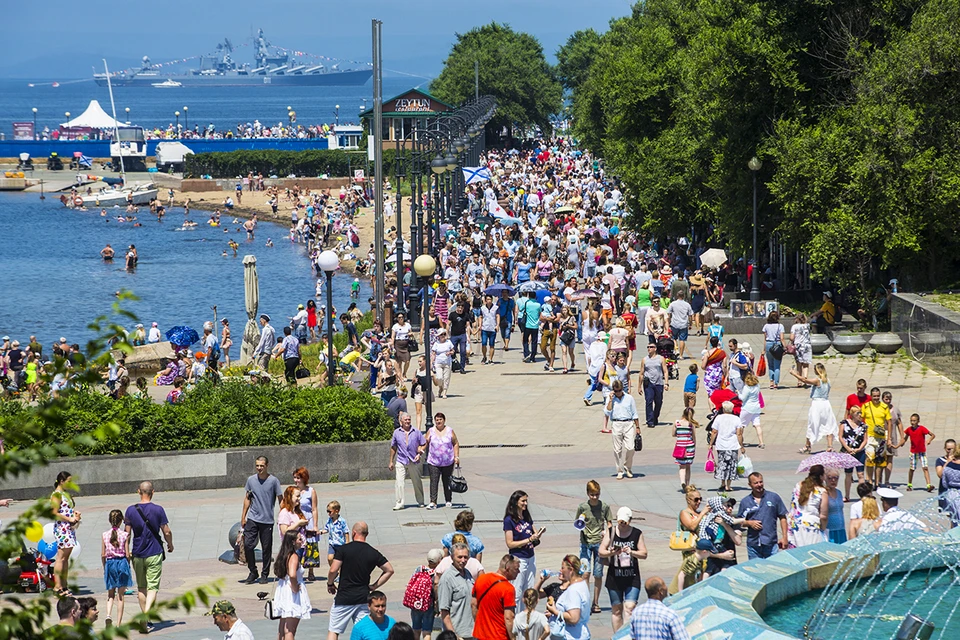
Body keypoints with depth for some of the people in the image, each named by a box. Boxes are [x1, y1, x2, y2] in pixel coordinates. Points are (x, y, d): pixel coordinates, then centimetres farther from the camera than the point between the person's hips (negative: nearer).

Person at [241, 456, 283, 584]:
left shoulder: (273, 481, -4)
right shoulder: (251, 480, 5)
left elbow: (280, 499, 2)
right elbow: (247, 499, 14)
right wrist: (243, 517, 11)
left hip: (267, 520, -2)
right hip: (252, 519, 2)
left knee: (266, 548, 3)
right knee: (248, 545, -6)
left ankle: (264, 575, 16)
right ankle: (253, 572, 10)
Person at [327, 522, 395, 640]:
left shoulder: (343, 549, -9)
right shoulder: (373, 553, 2)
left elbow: (333, 570, -16)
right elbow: (389, 570, 5)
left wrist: (330, 583, 4)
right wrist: (374, 586, 9)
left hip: (344, 598, -3)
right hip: (363, 598, 3)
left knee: (333, 631, 4)